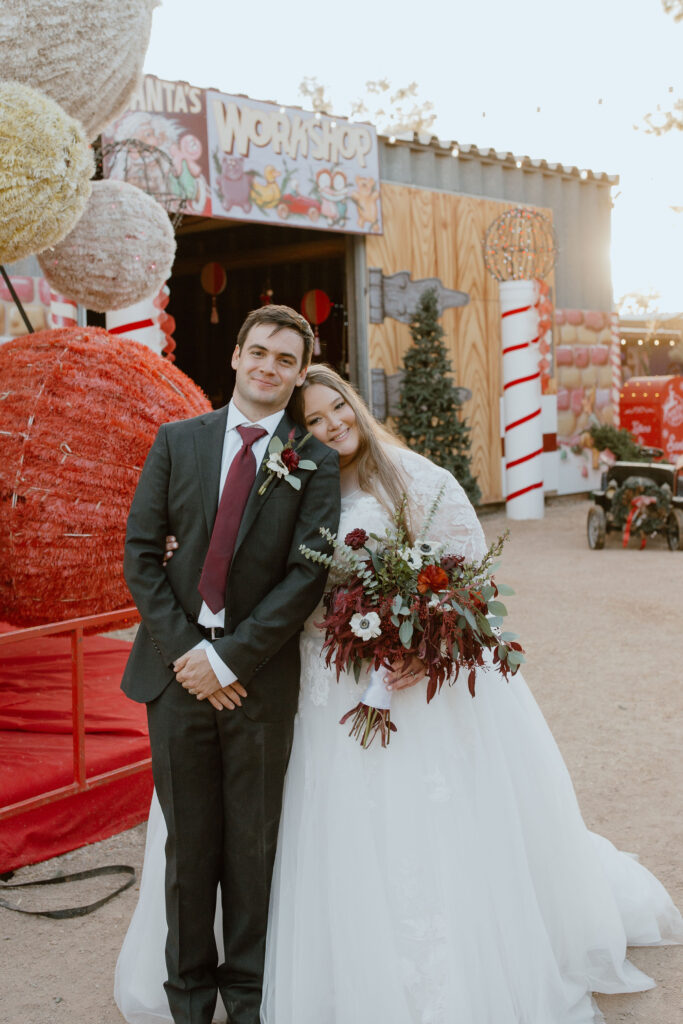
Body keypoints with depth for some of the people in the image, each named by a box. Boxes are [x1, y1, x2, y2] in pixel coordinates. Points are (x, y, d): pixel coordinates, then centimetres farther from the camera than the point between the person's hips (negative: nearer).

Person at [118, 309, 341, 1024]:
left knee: (253, 842, 11)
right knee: (188, 840, 12)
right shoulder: (177, 441, 6)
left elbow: (307, 575, -8)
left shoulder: (314, 463, 0)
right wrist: (182, 649, -9)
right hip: (177, 667, 1)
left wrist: (228, 658, -13)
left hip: (259, 676, -1)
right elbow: (141, 550, 1)